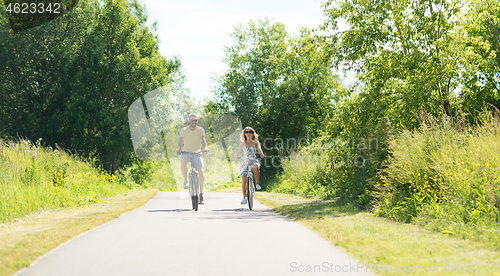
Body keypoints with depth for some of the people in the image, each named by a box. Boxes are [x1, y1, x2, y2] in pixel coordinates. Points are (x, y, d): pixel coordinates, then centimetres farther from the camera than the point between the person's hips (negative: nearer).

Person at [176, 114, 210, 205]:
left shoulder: (200, 130, -1)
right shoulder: (184, 130, -2)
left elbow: (203, 139, -16)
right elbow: (180, 140, -16)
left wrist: (205, 148, -37)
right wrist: (179, 149, -37)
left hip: (197, 153, 1)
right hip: (187, 153, -1)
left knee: (200, 171, -16)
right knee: (183, 161, -36)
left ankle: (201, 194, -7)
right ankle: (185, 181, -19)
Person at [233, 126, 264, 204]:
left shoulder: (255, 142, 5)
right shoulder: (243, 143, 4)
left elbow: (259, 148, -11)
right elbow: (239, 150, -11)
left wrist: (261, 153, -33)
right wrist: (236, 156, -31)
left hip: (254, 161, -1)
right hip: (245, 163, 1)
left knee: (256, 167, -39)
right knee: (244, 181, -7)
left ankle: (257, 184, -19)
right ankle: (244, 197, 12)